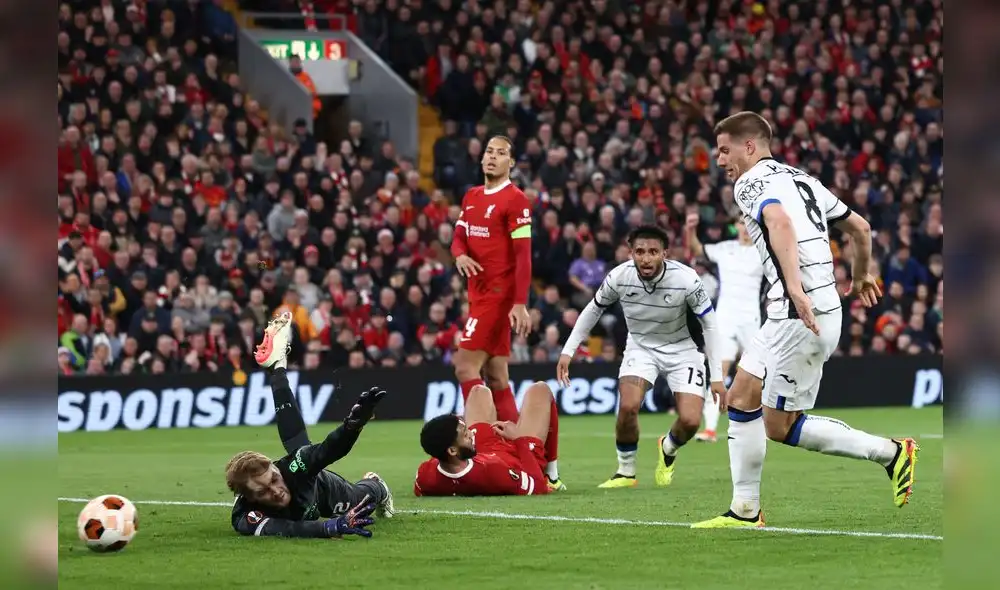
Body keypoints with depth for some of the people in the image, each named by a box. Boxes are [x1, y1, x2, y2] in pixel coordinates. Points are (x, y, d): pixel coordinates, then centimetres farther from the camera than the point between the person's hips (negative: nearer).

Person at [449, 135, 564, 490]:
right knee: (495, 375, 8)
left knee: (465, 364, -15)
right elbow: (459, 237, 17)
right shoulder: (472, 198, 14)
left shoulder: (515, 200, -9)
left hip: (498, 295, -8)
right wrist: (460, 255, -8)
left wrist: (521, 304, -21)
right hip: (480, 294, 8)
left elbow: (523, 255, -14)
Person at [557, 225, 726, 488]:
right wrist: (568, 350, -1)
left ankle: (668, 449, 23)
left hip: (682, 349, -1)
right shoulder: (619, 277, -20)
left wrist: (717, 377, -12)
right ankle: (626, 472, -1)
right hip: (640, 346, 1)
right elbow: (594, 309, 1)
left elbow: (709, 323, -13)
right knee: (628, 406, -25)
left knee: (690, 421, -15)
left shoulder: (685, 279, -26)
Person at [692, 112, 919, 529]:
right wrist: (860, 276, 45)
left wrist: (795, 287, -40)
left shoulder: (752, 182, -7)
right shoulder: (800, 179, 19)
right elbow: (860, 228, 27)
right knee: (740, 399, 13)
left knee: (779, 426, -3)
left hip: (802, 318, -10)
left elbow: (780, 221, -29)